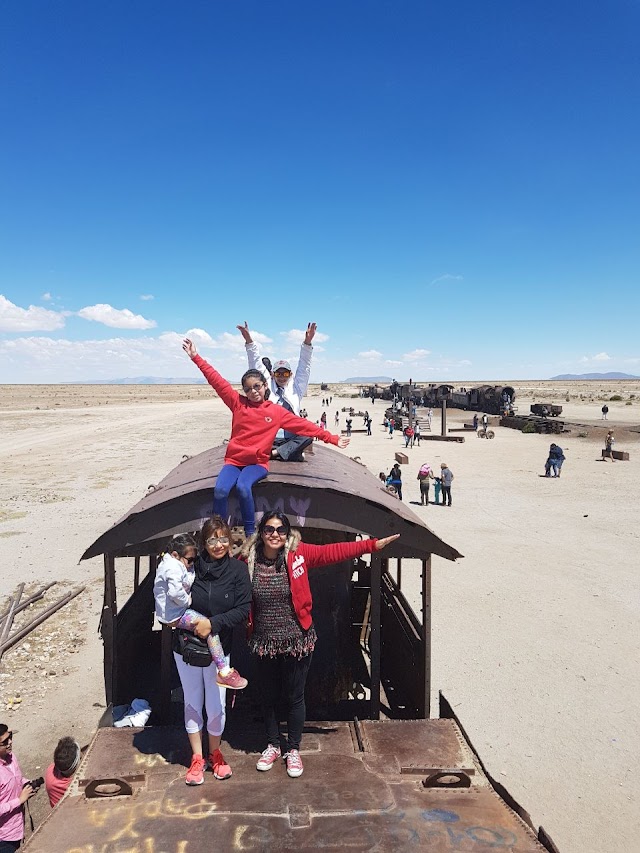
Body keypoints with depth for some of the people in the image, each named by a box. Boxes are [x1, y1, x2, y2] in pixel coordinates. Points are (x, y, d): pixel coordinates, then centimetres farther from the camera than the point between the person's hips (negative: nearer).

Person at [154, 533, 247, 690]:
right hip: (175, 615, -11)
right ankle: (224, 672, -22)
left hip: (169, 612, 11)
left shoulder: (168, 563, 14)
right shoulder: (173, 568, -20)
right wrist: (187, 600, -17)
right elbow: (175, 592, -35)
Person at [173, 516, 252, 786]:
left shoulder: (237, 569, -12)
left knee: (216, 705, 10)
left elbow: (243, 610, -12)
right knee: (192, 703, 14)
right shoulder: (191, 566, -12)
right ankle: (197, 758, 33)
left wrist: (213, 623, -20)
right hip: (186, 645, 1)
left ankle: (215, 754, 35)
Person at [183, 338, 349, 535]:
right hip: (234, 460, 2)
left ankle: (251, 534, -16)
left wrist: (331, 438, 0)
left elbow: (304, 425, 2)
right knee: (220, 490, -25)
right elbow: (217, 381, 0)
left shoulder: (277, 412, 2)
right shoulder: (238, 403, 3)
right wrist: (196, 357, -4)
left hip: (258, 462, -1)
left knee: (243, 487, -31)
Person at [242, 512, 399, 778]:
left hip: (297, 641, -2)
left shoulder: (299, 554, -13)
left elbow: (335, 551, -15)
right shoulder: (248, 561, -9)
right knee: (268, 697, 18)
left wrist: (372, 545, -19)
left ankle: (293, 750, 34)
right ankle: (273, 745, 41)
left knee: (294, 697, 12)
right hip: (264, 643, 2)